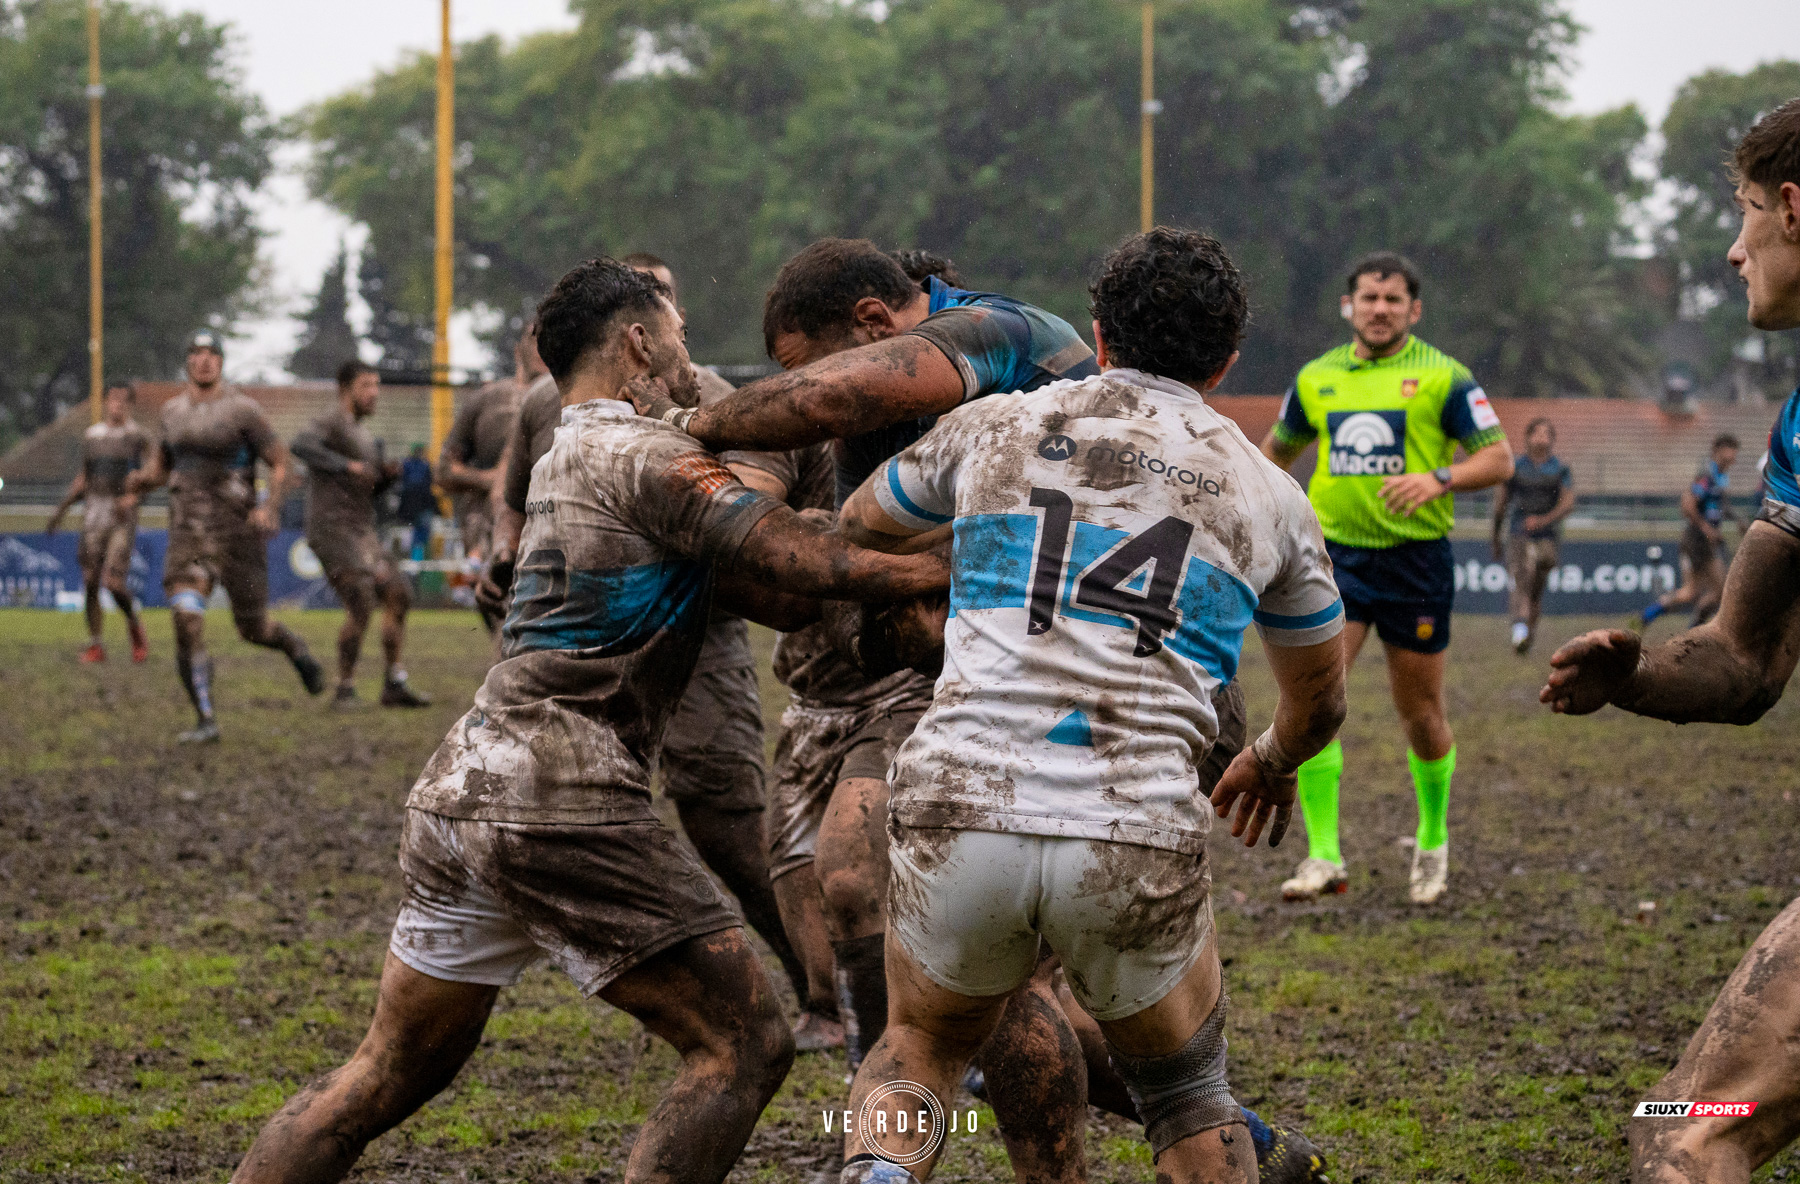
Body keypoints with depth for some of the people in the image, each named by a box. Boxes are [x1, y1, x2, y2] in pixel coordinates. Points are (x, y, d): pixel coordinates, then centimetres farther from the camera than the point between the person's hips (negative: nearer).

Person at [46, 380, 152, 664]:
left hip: (122, 516, -4)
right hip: (93, 513, 4)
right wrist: (61, 510, 19)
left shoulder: (137, 437, 1)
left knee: (114, 582, -14)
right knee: (90, 582, 0)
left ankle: (135, 624, 14)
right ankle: (95, 645, 9)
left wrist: (132, 497, -24)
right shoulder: (91, 436, 14)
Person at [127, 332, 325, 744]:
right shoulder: (173, 410, 9)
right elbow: (163, 463, 24)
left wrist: (269, 508, -21)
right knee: (186, 623, -16)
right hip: (189, 535, 3)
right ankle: (205, 720, -8)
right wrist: (142, 479, 0)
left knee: (252, 628, 8)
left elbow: (280, 464, -4)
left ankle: (295, 648, 44)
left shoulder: (243, 410, -7)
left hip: (238, 531, -3)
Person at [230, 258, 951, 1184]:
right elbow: (808, 569, -15)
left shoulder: (568, 458, 22)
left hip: (458, 793, 10)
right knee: (743, 1047, -4)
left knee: (388, 1074, 17)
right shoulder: (645, 458, -6)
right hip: (558, 804, -10)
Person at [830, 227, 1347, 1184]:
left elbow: (861, 524, 34)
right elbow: (1319, 701, 31)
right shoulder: (1266, 495, 15)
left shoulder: (994, 429, 13)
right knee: (1186, 1092, 24)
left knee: (923, 1043, 25)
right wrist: (1273, 763, 53)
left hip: (961, 814, 0)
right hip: (1138, 845, 0)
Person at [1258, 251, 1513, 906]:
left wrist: (1439, 479, -22)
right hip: (1335, 556, 2)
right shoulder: (1316, 378, 8)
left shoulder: (1442, 375, -3)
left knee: (1420, 716, 7)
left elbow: (1500, 458, -5)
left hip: (1415, 559, -2)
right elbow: (1279, 446, 26)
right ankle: (1323, 856, -13)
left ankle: (1433, 841, 32)